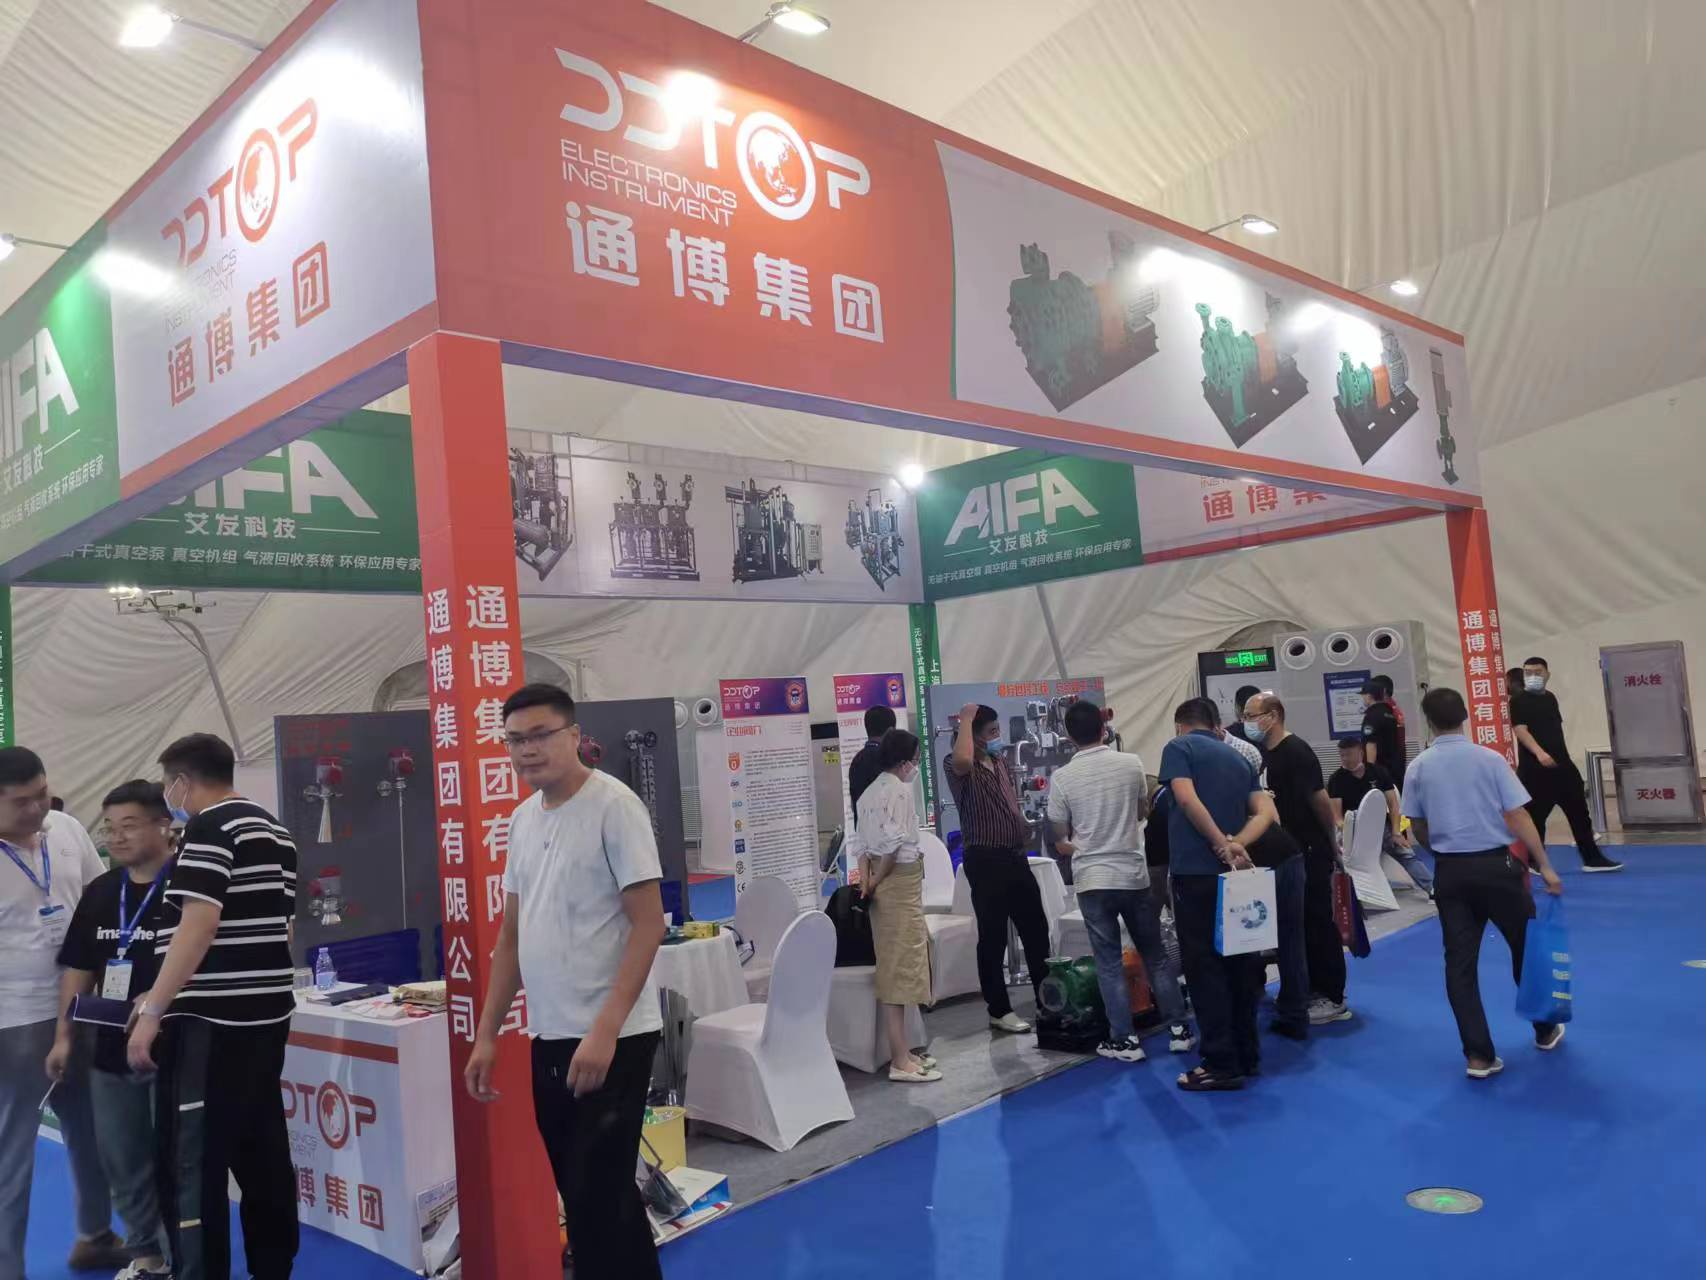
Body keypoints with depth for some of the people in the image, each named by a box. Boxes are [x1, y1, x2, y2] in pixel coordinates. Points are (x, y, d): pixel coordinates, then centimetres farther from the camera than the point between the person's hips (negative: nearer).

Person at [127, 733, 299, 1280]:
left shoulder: (209, 829, -11)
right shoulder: (273, 829, 16)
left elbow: (198, 928, -20)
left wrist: (153, 1011, -16)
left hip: (212, 1022, -9)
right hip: (267, 1013, 9)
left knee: (189, 1162, -1)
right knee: (261, 1151, 15)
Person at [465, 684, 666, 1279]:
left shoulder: (613, 806, -12)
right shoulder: (522, 818, 10)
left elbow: (648, 924, -16)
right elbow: (511, 936, 16)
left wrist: (604, 1030, -22)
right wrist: (486, 1034, 14)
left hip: (611, 1039, -7)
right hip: (548, 1037, 7)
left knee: (595, 1201, -3)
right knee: (590, 1195, 17)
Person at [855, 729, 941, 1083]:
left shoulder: (870, 792, 14)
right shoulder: (900, 789, -13)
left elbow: (863, 844, 7)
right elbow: (895, 842, -20)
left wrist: (866, 879, -3)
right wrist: (876, 881, -10)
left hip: (884, 884, 9)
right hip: (900, 882, -9)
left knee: (892, 966, 15)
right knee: (901, 965, -5)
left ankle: (900, 1051, 24)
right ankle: (900, 1061, -1)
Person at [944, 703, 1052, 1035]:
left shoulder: (1001, 763, 14)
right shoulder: (957, 767, -11)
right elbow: (963, 761, -37)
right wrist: (966, 718, -25)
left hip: (1016, 856, 8)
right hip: (985, 860, -8)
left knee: (1036, 929, 15)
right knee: (993, 937, 1)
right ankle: (999, 1011, 12)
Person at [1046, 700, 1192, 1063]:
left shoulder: (1062, 777, -9)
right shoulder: (1131, 764, -3)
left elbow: (1060, 837, 2)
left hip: (1093, 879, -2)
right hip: (1134, 873, 3)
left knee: (1109, 961, 5)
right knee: (1155, 954, 14)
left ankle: (1125, 1040, 8)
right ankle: (1178, 1029, 18)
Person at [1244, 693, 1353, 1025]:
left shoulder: (1296, 751, -18)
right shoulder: (1260, 752, 6)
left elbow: (1320, 800, -17)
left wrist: (1332, 842, -10)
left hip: (1309, 851, -8)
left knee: (1318, 921, -2)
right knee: (1297, 922, 13)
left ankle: (1333, 999, 6)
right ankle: (1310, 990, 24)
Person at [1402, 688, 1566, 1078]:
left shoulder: (1419, 767, 0)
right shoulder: (1490, 759, -8)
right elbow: (1518, 817, -9)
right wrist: (1543, 866, -3)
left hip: (1450, 871, 2)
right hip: (1494, 865, -1)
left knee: (1460, 962, 4)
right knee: (1526, 946, 19)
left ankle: (1479, 1056, 2)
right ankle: (1545, 1031, 35)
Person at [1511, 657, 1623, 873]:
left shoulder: (1551, 698, 14)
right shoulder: (1518, 702, -8)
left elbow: (1556, 731, 21)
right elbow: (1520, 730, -21)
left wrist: (1564, 757, 20)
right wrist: (1539, 753, -35)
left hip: (1562, 765, 7)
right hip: (1534, 769, -7)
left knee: (1579, 812, 10)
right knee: (1535, 816, -2)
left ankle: (1592, 859, 19)